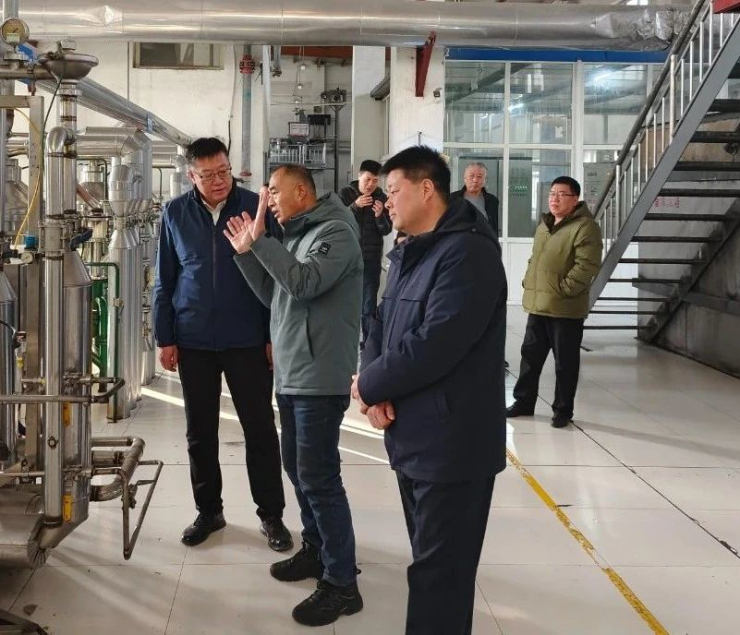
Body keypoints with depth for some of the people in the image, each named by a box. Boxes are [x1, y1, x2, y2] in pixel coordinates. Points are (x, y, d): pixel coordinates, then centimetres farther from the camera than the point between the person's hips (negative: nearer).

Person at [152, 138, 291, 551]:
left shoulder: (255, 207, -6)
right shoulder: (176, 214, 0)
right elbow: (165, 281, 5)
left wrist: (274, 335, -3)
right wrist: (165, 338, 2)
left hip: (248, 340, -2)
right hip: (194, 341, 2)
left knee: (260, 428, 5)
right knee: (201, 431, 12)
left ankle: (271, 514, 17)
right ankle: (209, 510, 27)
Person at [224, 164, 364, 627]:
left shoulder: (335, 232, -12)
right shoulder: (298, 236, 16)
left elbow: (304, 283, -26)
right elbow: (274, 294, 17)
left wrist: (260, 240, -19)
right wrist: (247, 252, 7)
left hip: (320, 378, -10)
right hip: (291, 374, 10)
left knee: (319, 477, -9)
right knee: (298, 468, 17)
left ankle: (342, 584, -4)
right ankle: (317, 550, 31)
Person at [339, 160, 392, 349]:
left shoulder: (381, 198, 1)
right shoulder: (346, 194, -1)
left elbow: (387, 230, 1)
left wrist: (380, 216, -20)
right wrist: (355, 206, -23)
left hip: (372, 258, 0)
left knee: (369, 303, 0)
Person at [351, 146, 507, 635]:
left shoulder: (468, 252, -17)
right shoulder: (410, 253, 15)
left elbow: (435, 345, -25)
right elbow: (382, 325, 14)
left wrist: (369, 385, -11)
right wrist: (376, 390, -5)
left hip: (452, 443, -9)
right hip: (413, 436, 9)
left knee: (441, 573, -2)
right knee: (432, 561, 19)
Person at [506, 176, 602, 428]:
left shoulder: (585, 227, -12)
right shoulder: (544, 225, 16)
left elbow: (586, 266, -20)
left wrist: (562, 290, -20)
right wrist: (528, 283, 12)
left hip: (566, 309, -8)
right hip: (537, 305, 8)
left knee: (565, 362, 3)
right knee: (530, 355, 15)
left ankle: (563, 410, 13)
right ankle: (524, 402, 27)